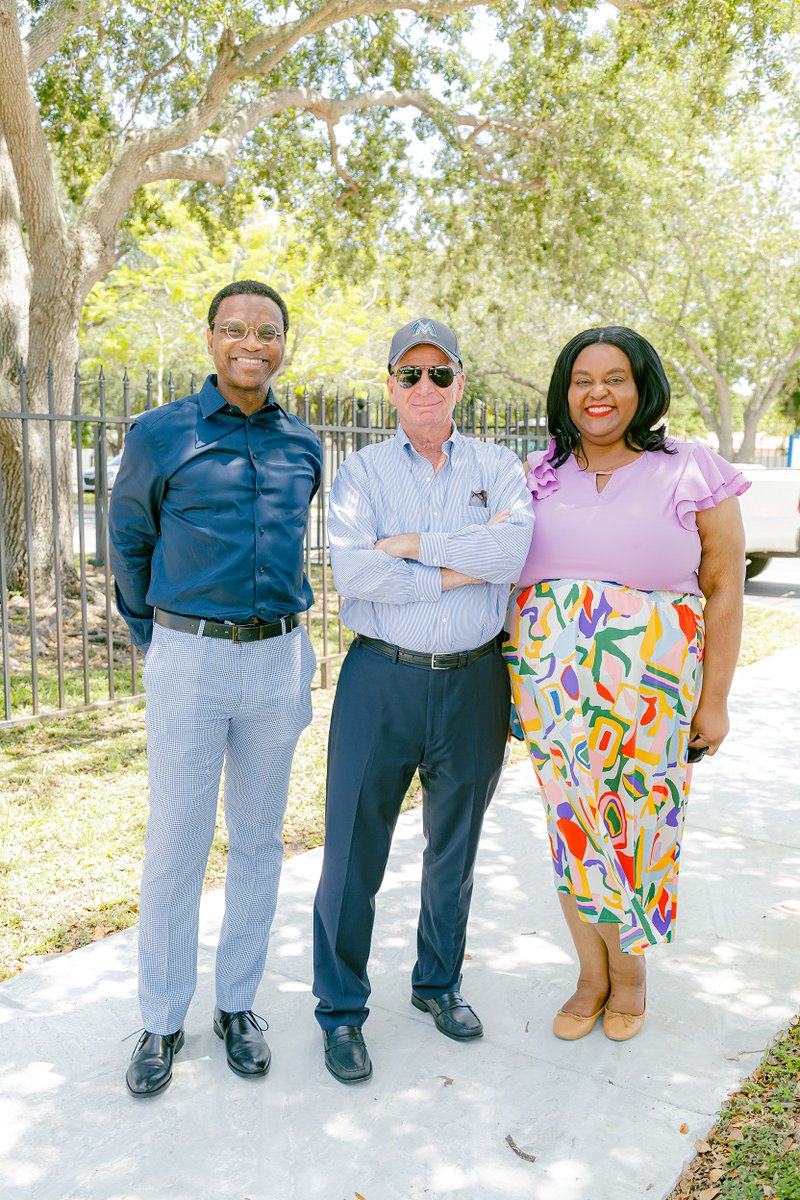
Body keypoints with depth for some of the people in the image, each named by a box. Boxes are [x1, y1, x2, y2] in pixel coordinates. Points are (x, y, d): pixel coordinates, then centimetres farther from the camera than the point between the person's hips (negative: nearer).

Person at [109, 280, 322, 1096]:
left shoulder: (303, 446, 6)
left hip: (280, 660, 3)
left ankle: (238, 1005, 30)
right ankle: (162, 1021, 23)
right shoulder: (160, 435, -4)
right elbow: (129, 542, 8)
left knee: (258, 842, 12)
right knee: (174, 847, 4)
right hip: (190, 661, -3)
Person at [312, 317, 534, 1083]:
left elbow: (512, 550, -15)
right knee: (354, 849, 3)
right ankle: (341, 1007, 22)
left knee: (455, 847, 16)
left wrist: (411, 544, -15)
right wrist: (462, 568, -14)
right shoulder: (361, 471, 2)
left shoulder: (499, 468, 5)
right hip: (381, 677, -1)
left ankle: (438, 982, 37)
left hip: (474, 682, 2)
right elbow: (351, 572, -15)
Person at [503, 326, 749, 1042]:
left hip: (650, 686, -2)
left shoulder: (692, 474, 2)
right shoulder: (537, 477, 9)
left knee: (635, 826, 3)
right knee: (570, 824, 6)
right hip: (550, 681, 3)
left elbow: (723, 591, 2)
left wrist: (715, 700, -2)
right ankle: (592, 976, 26)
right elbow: (504, 574, 13)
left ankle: (629, 971, 28)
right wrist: (513, 685, 7)